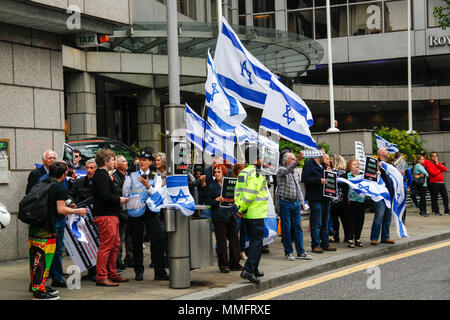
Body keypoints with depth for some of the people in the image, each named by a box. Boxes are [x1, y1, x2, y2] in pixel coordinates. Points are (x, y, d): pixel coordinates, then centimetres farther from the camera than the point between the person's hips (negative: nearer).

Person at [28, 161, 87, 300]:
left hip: (33, 227, 8)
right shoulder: (60, 188, -10)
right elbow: (61, 210, -15)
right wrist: (77, 211, 0)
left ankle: (37, 285, 25)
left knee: (36, 259, 15)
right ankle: (39, 291, 0)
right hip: (46, 229, -8)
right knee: (44, 259, -2)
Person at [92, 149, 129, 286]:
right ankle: (101, 277, -5)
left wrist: (118, 200, 12)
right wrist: (119, 199, -10)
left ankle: (112, 274, 23)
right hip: (105, 216, -11)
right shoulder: (101, 176, -14)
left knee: (115, 245, 15)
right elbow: (105, 196, -23)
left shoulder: (103, 175, 20)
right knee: (106, 246, -9)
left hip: (111, 215, 11)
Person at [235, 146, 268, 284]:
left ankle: (254, 269, 23)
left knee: (253, 240, 17)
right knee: (257, 241, -6)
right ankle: (248, 270, -15)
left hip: (246, 214, 9)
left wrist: (240, 208, 5)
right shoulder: (255, 173, -14)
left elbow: (237, 192, 12)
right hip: (256, 214, -9)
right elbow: (250, 194, -21)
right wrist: (242, 209, -13)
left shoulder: (243, 173, 14)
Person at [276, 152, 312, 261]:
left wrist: (301, 201, 16)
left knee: (298, 227, 5)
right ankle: (288, 252, 6)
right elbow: (287, 170, -30)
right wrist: (297, 161, -44)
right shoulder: (281, 170, -6)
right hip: (285, 202, -6)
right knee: (286, 228, -1)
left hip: (296, 202, 6)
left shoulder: (296, 171, 15)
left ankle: (301, 252, 8)